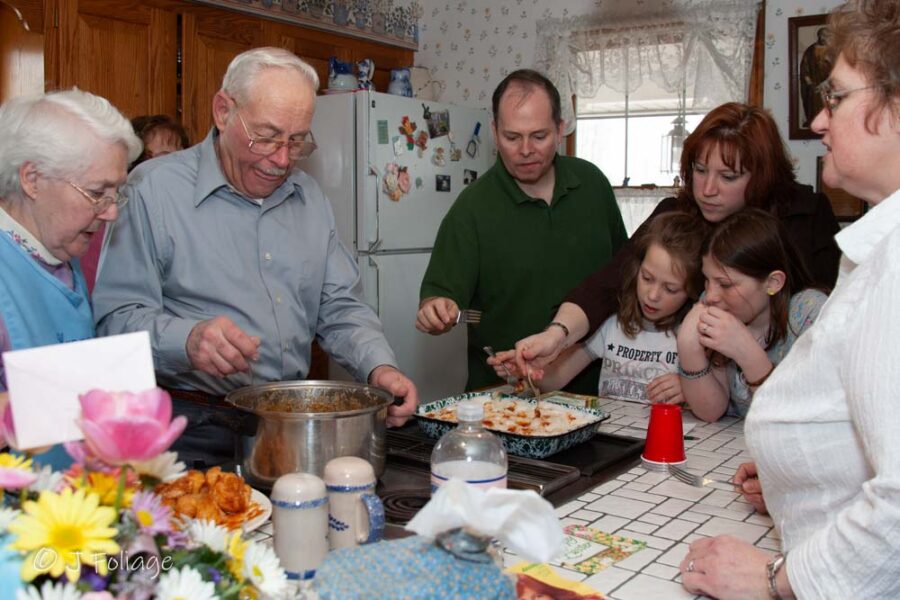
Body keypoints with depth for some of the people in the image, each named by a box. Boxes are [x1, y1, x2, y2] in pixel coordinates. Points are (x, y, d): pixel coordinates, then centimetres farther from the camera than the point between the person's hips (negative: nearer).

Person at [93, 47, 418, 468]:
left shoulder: (309, 196, 13)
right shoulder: (153, 189, -6)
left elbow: (339, 308, 14)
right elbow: (116, 317, -11)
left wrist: (379, 368, -5)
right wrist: (187, 339, -30)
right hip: (195, 431, -5)